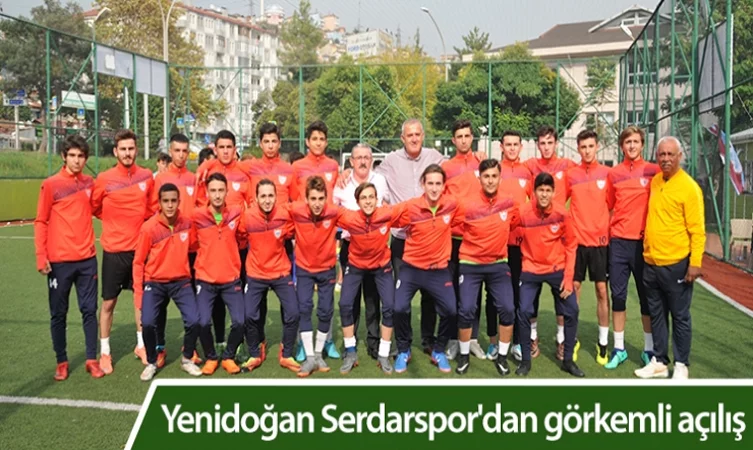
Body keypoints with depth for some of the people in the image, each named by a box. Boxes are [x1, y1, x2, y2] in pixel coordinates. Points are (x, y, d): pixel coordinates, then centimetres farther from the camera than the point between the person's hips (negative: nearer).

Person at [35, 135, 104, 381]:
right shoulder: (50, 185, -4)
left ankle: (92, 359, 15)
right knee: (59, 313, 6)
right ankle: (61, 362, 18)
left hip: (87, 258, 3)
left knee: (89, 310, 5)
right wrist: (41, 256, -9)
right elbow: (41, 222, -3)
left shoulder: (90, 183, 6)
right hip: (59, 260, -3)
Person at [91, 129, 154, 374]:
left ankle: (141, 344, 28)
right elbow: (94, 207, 5)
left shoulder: (147, 177, -1)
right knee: (109, 301, 5)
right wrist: (114, 221, 4)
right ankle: (104, 352, 18)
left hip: (140, 247, 3)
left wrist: (138, 222, 5)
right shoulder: (104, 179, -8)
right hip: (114, 249, -2)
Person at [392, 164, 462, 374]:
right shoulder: (410, 207, -15)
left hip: (439, 270, 1)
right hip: (412, 267, -1)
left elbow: (459, 223, 11)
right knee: (400, 308, -12)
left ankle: (439, 352, 20)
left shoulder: (452, 204, -8)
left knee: (451, 310, -7)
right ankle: (403, 351, 15)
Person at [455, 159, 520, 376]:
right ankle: (464, 356, 13)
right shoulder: (467, 204, -15)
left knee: (507, 309, -3)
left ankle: (502, 357, 15)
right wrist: (474, 243, 4)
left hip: (498, 263, 3)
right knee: (466, 310, -8)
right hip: (470, 264, -2)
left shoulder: (509, 202, -5)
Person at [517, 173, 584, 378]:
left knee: (572, 311, 0)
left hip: (558, 269, 1)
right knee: (524, 312, -9)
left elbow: (570, 246, -2)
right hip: (531, 270, -1)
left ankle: (568, 360, 17)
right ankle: (525, 360, 9)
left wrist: (568, 277, -6)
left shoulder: (562, 214, -10)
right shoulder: (523, 213, -13)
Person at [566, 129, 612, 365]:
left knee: (602, 290, 4)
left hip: (600, 240, 0)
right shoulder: (570, 174, 1)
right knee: (573, 288, 5)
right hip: (576, 240, 0)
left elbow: (612, 205, 5)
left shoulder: (606, 173, 1)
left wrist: (608, 231, 0)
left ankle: (603, 342, 14)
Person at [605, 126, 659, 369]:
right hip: (618, 241, 2)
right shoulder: (613, 174, 7)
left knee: (646, 296, 7)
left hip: (644, 241, -2)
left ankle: (649, 349, 19)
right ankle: (619, 348, 15)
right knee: (618, 295, 5)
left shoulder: (654, 171, 0)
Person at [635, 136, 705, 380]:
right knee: (657, 315, 14)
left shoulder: (689, 187, -11)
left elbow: (697, 229, -13)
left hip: (676, 264, -6)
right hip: (651, 263, 6)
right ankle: (659, 362, 25)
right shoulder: (654, 182, 8)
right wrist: (648, 250, 13)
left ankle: (681, 365, 18)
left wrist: (695, 263, -18)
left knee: (679, 317, 6)